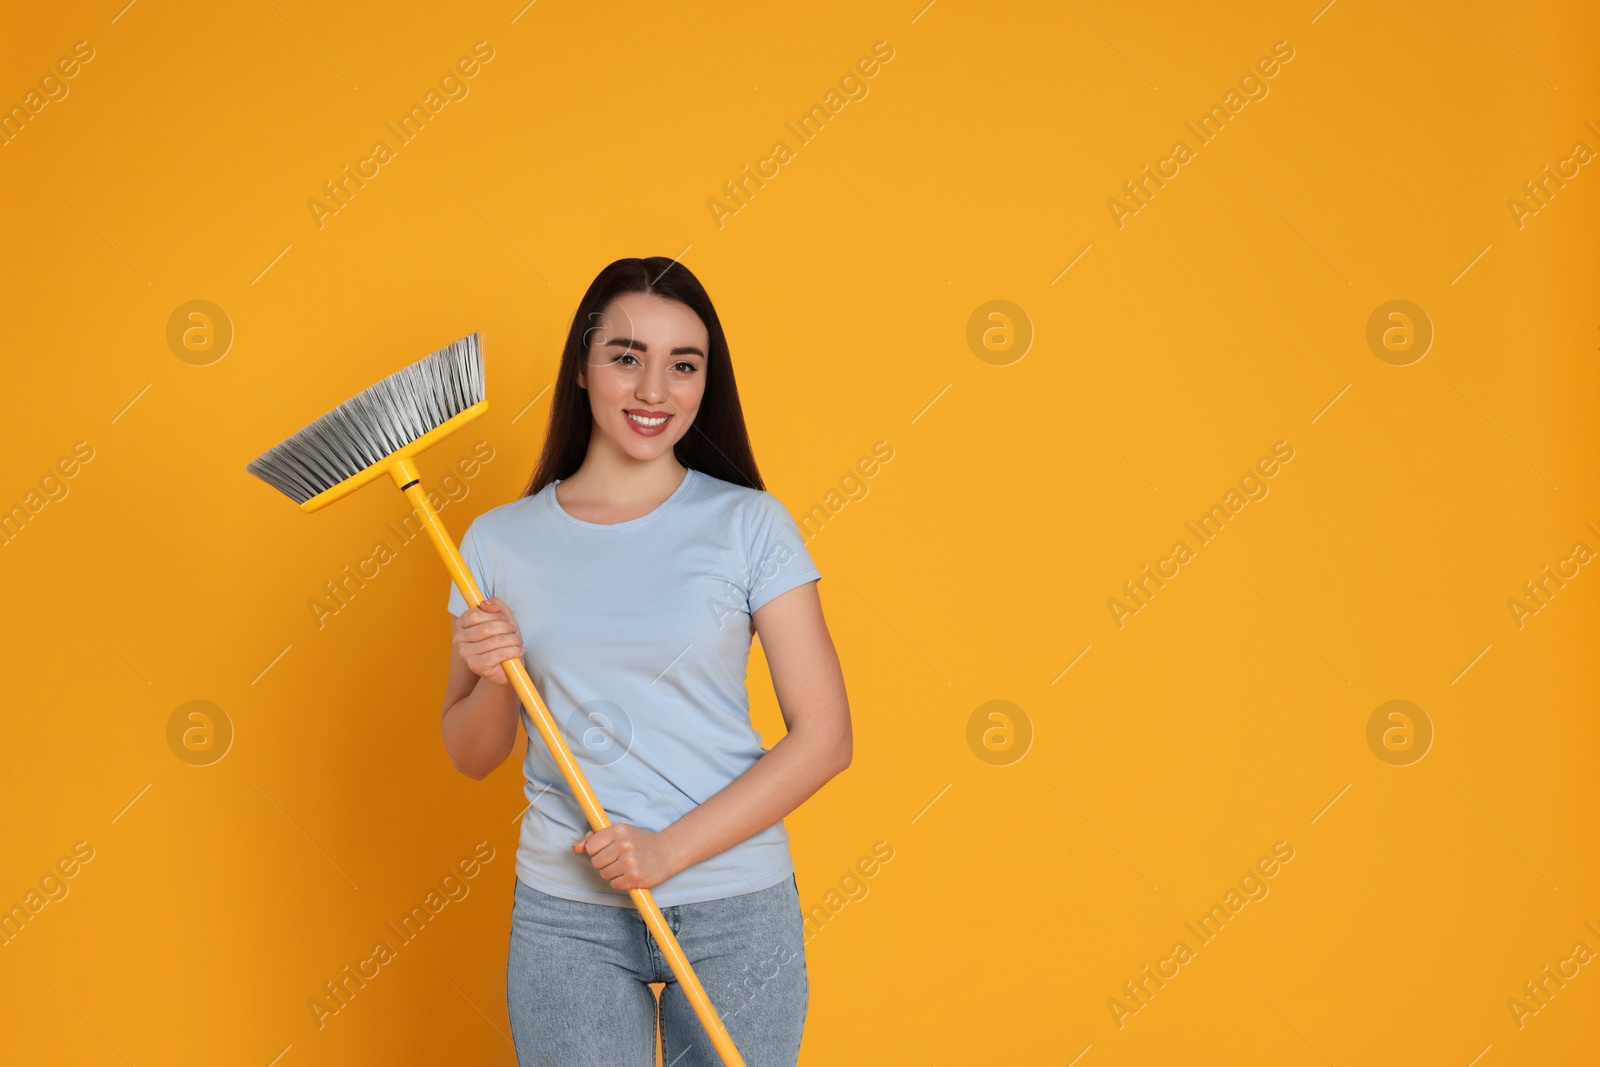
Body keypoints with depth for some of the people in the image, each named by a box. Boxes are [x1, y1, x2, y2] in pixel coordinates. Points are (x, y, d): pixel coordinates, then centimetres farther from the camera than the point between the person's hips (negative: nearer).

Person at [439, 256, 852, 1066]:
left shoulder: (748, 524, -4)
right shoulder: (499, 541, 2)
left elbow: (823, 736, -7)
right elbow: (471, 757, 9)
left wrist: (672, 848, -14)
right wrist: (493, 681, -12)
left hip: (737, 907, -1)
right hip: (565, 912, 1)